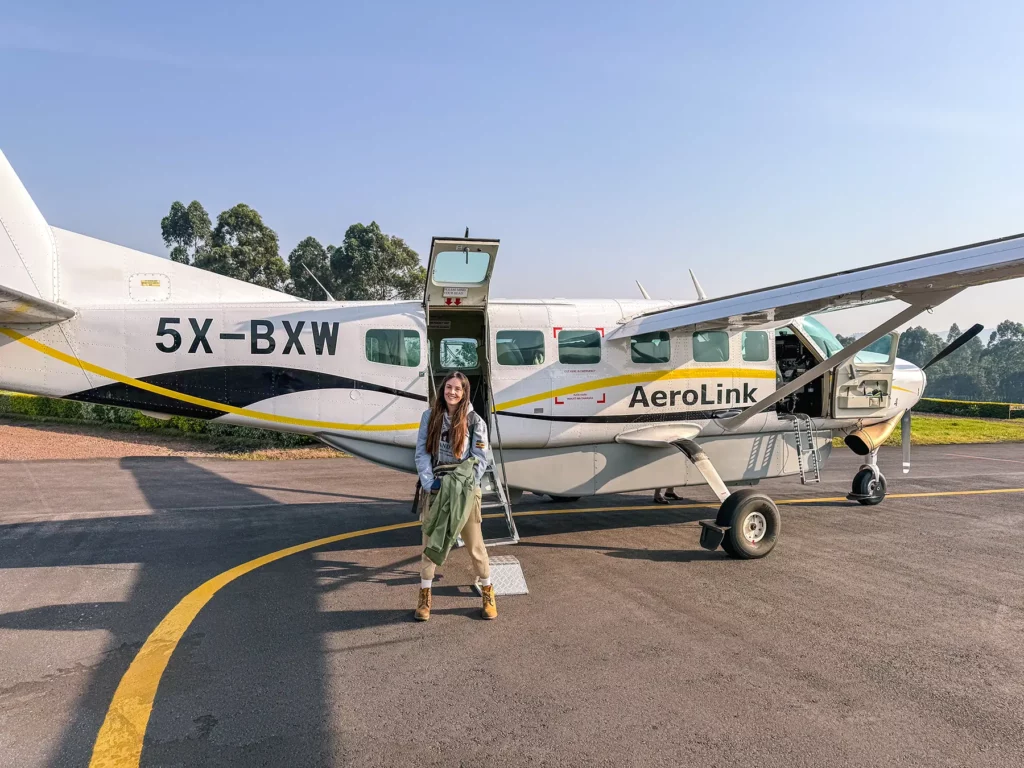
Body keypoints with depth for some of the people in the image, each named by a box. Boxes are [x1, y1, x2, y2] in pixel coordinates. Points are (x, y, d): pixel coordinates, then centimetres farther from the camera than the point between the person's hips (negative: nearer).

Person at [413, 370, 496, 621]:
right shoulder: (429, 416, 1)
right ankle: (425, 597, 22)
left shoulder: (474, 421, -4)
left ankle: (488, 594, 24)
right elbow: (422, 453, -1)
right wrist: (430, 483, -14)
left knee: (475, 545, 6)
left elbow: (480, 460, -5)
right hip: (434, 489, 2)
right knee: (430, 543, 9)